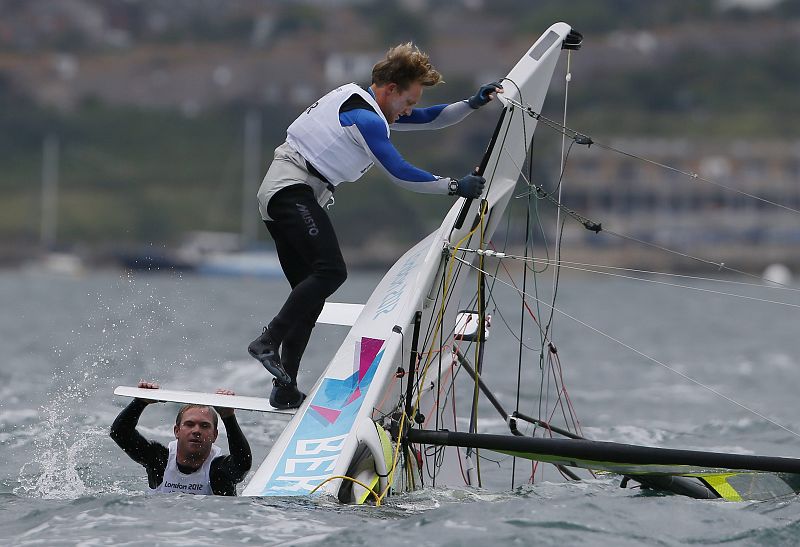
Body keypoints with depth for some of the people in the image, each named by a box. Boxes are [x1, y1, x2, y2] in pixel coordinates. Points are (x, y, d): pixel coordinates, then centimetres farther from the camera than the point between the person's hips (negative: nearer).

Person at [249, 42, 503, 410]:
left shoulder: (363, 103, 19)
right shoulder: (365, 117, -13)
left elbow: (429, 120, 25)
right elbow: (399, 174, -18)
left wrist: (473, 103, 13)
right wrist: (454, 186, -13)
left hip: (278, 193, 11)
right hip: (293, 190, -11)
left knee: (312, 290, 7)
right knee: (331, 271, -25)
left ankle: (285, 390, 3)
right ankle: (268, 341, -25)